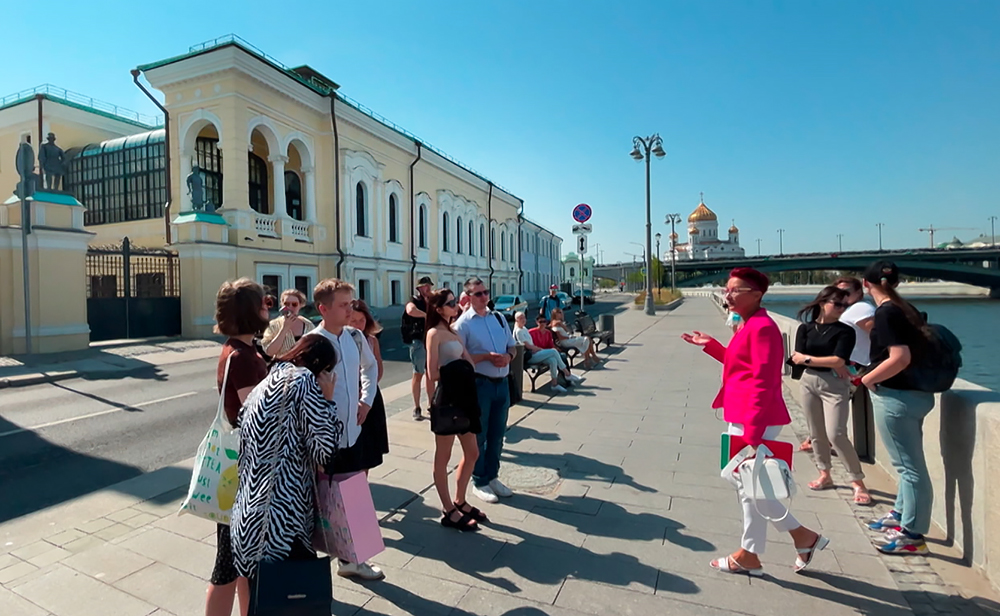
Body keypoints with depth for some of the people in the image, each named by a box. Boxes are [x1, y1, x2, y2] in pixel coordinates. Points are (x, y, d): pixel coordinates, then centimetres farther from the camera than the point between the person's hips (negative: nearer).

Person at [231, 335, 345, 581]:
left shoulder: (268, 380, 12)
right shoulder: (304, 381, -12)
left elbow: (246, 443, 15)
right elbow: (324, 449, -16)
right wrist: (328, 399, -7)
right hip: (283, 510, -9)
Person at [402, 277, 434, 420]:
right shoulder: (414, 301, -6)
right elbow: (410, 310, -31)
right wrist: (426, 315, -22)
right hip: (418, 341, -6)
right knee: (418, 374, 0)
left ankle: (431, 404, 24)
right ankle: (416, 408, 9)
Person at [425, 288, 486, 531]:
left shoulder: (453, 332, 15)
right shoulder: (434, 333, -9)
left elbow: (471, 364, 9)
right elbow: (433, 373, -15)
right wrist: (454, 374, -2)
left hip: (463, 395, 9)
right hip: (447, 398, -9)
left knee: (472, 453, 15)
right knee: (443, 457, 6)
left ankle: (460, 502, 32)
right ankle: (448, 512, 19)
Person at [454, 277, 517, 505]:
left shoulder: (499, 317, 8)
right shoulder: (463, 323, -9)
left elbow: (512, 345, 14)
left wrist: (508, 356, -8)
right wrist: (487, 356, -21)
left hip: (502, 383, 6)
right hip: (479, 384, -6)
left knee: (497, 434, 17)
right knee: (478, 436, 9)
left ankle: (492, 476, 35)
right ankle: (479, 482, 26)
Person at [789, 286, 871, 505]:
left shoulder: (845, 331, -4)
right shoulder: (805, 328, 2)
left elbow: (839, 360, -15)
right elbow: (796, 357, -7)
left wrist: (807, 358, -8)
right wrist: (829, 364, -12)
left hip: (835, 385, -3)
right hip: (809, 382, 3)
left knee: (836, 434, -9)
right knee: (816, 433, 12)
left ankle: (858, 481, 6)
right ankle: (825, 474, 27)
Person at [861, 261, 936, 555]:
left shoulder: (886, 313, -17)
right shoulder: (907, 309, 8)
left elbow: (900, 358, -25)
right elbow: (920, 345, 15)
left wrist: (868, 379, -12)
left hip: (896, 396, -9)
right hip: (916, 393, 9)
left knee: (910, 465, 1)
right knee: (910, 462, 21)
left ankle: (912, 535, 13)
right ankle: (901, 514, 37)